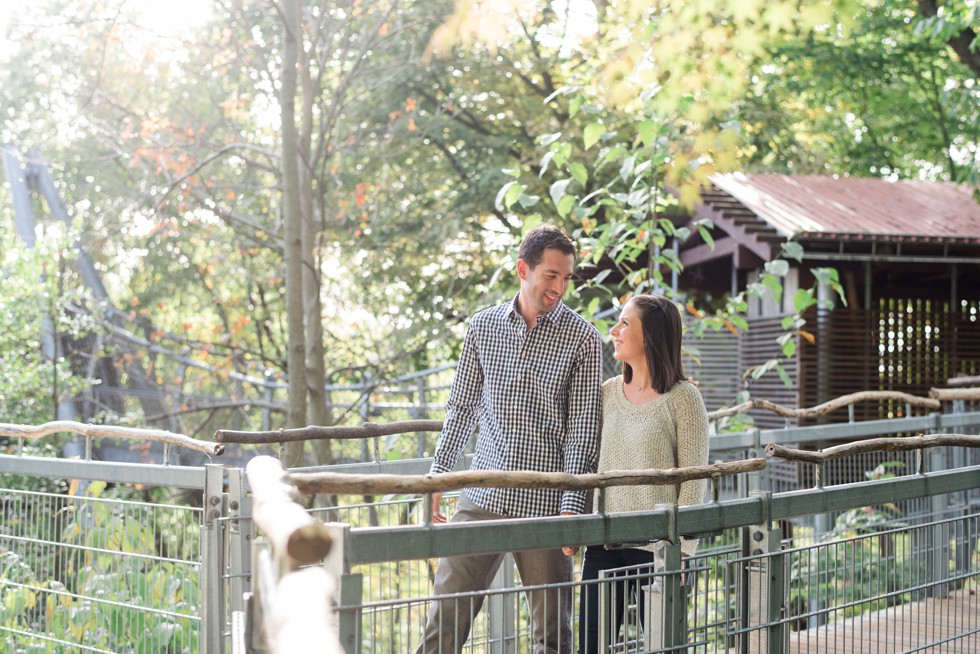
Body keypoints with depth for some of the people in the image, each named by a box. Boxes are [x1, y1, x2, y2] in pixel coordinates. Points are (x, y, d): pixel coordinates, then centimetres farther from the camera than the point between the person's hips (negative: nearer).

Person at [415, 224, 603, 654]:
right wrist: (439, 473, 8)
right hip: (482, 496, 3)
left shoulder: (581, 339, -2)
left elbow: (583, 427, -5)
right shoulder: (483, 326, 7)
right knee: (447, 610, 3)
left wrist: (572, 504, -12)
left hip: (544, 503, -2)